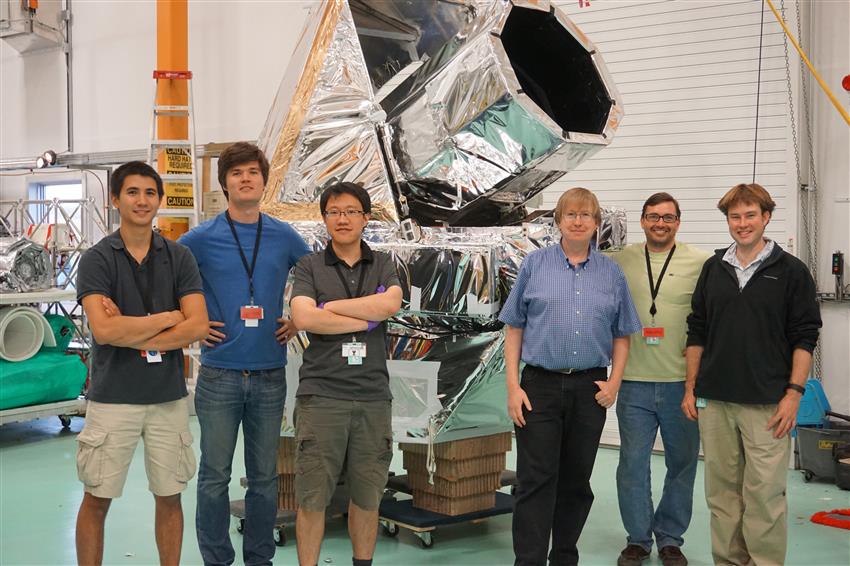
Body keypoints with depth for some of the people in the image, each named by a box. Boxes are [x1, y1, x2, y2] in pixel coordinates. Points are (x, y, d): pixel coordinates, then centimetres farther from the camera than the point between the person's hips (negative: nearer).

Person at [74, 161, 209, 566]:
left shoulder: (178, 257, 3)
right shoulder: (97, 259, -4)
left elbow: (198, 326, -8)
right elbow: (103, 330, -18)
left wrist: (130, 333, -13)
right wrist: (168, 318, -10)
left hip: (169, 396, 2)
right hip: (112, 396, -2)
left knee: (169, 497, 11)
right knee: (97, 499, 6)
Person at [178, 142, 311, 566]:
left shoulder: (285, 237, 5)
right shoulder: (203, 238, -1)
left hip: (270, 374, 2)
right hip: (219, 373, -2)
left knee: (264, 475, 10)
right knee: (215, 475, 4)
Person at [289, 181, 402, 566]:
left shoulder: (383, 265, 9)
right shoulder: (309, 267, 4)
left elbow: (390, 304, -12)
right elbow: (303, 318, -13)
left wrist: (329, 306, -8)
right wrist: (367, 320, -9)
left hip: (373, 397, 2)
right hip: (321, 395, -2)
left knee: (367, 496, 9)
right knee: (312, 498, 1)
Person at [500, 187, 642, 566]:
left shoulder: (611, 273, 8)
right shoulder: (534, 264, 2)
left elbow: (621, 336, 12)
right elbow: (514, 329, 2)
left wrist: (614, 382, -2)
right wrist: (513, 385, -5)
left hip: (590, 389, 2)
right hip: (540, 386, -2)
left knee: (576, 480, 11)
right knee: (535, 480, -5)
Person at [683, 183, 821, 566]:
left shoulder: (790, 271, 1)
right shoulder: (713, 269, 11)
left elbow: (804, 337, -1)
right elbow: (697, 332, 14)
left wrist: (794, 392, -9)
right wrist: (691, 388, 10)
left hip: (766, 404, -4)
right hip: (714, 401, 4)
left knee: (764, 494, -5)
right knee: (722, 491, 9)